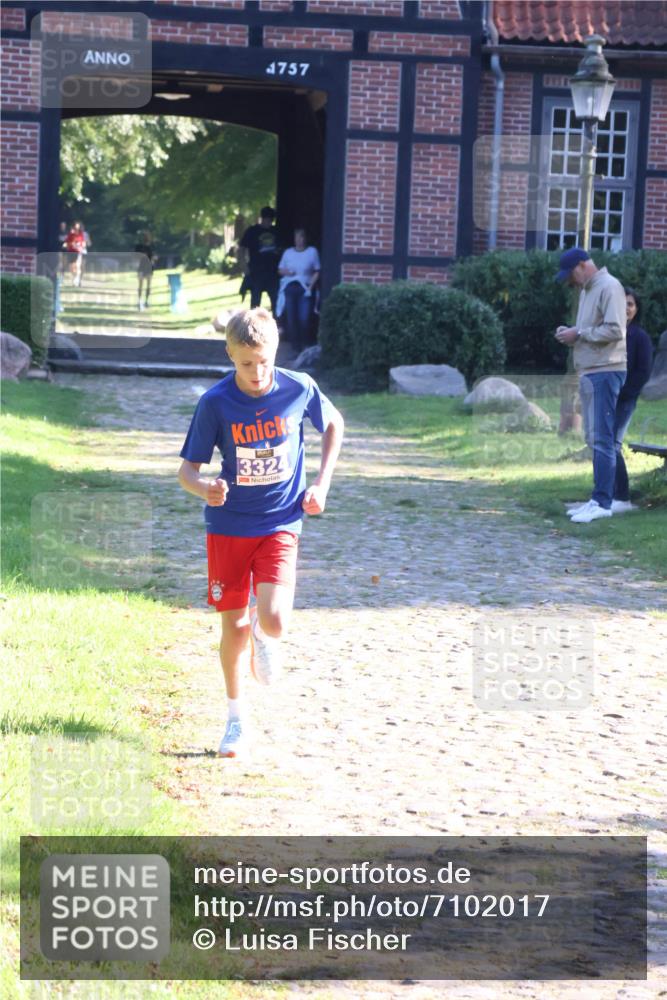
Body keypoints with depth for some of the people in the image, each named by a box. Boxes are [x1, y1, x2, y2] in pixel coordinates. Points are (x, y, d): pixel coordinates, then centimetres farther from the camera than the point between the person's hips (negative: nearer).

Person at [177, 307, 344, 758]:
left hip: (280, 523, 0)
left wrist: (322, 483, 4)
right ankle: (236, 718, 24)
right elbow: (188, 468, -8)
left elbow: (334, 424, 12)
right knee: (234, 624, 5)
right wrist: (204, 488, -31)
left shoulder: (299, 389, -9)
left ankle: (263, 635, 21)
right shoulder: (215, 403, -12)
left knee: (273, 621, -18)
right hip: (228, 524, 1)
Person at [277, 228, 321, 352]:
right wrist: (286, 272, -6)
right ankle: (295, 343, 7)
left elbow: (316, 272, 2)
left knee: (304, 319, -13)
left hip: (305, 289, -3)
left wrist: (310, 287, -9)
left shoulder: (312, 252, 4)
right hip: (290, 288, 3)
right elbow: (280, 270, 18)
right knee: (291, 318, -3)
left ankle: (303, 344, 4)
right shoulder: (288, 253, 13)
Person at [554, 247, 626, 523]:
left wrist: (579, 334, -14)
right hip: (589, 373, 10)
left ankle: (602, 502, -11)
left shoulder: (609, 288, -12)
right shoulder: (586, 290, 18)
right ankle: (599, 498, 15)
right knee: (594, 439, 11)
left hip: (605, 372, -10)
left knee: (602, 438, -10)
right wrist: (570, 333, 6)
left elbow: (614, 330, -20)